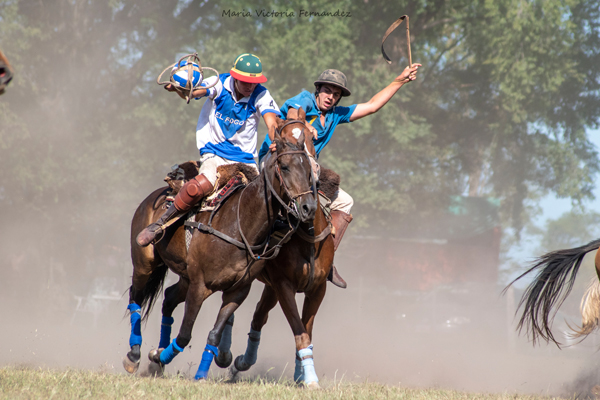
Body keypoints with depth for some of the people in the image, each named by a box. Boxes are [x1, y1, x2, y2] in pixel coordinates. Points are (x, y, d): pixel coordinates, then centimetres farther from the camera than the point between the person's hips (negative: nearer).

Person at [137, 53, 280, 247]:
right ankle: (159, 224, -16)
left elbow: (272, 123, -18)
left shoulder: (261, 95, -3)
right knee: (202, 185, -33)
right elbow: (193, 93, -24)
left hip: (245, 159, 3)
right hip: (214, 154, -3)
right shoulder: (219, 84, -7)